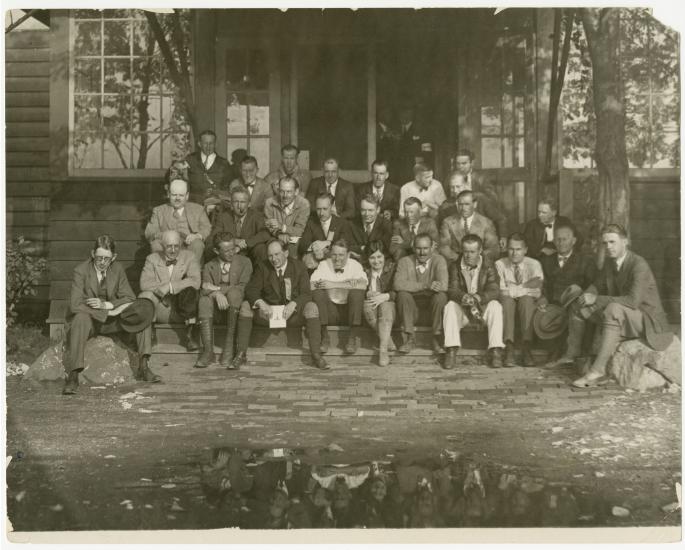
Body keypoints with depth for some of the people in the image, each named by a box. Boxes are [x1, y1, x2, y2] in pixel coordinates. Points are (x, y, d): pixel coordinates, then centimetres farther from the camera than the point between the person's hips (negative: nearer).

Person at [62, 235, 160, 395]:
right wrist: (111, 312, -27)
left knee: (143, 313, -14)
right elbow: (75, 305, -23)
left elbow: (130, 299, -3)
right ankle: (72, 376, -39)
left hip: (111, 321, 4)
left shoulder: (117, 269, 0)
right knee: (81, 318, -39)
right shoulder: (80, 270, -13)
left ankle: (143, 367, -18)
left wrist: (106, 305, -22)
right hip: (87, 319, -4)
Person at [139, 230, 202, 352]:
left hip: (181, 309, -1)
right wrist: (163, 288, -19)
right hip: (160, 310, 1)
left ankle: (190, 334, -23)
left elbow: (195, 281, -11)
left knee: (189, 291, -31)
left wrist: (170, 287, -17)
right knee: (145, 296, -28)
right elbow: (144, 283, -6)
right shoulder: (152, 259, 9)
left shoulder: (189, 257, 6)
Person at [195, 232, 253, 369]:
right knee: (205, 300, -31)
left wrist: (218, 288, -11)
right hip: (217, 305, 1)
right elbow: (205, 289, -2)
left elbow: (243, 287, -4)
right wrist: (217, 294, -25)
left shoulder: (244, 262, 9)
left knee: (234, 293, -34)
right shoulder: (209, 266, 14)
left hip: (235, 304, -1)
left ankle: (229, 346, -30)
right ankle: (208, 351, -35)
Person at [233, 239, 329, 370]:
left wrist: (293, 304, -29)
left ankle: (316, 355, -28)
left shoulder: (299, 266, -1)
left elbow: (306, 294, -8)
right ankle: (241, 354, -20)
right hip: (268, 311, 1)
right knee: (245, 306, -21)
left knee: (311, 307, -30)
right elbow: (251, 289, -5)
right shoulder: (262, 267, 2)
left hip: (293, 312, -1)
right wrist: (260, 303, -27)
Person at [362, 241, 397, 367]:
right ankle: (388, 341, -26)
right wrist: (367, 294, -15)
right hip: (371, 303, 2)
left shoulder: (393, 268, 5)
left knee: (385, 306, -37)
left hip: (389, 305, -2)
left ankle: (383, 350, -42)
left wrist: (385, 296, -23)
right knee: (367, 306, -34)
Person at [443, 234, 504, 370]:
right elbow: (452, 289, -12)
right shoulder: (455, 266, 1)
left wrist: (478, 297, -39)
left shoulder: (489, 266, -3)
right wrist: (463, 297, -37)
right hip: (462, 309, 1)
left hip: (483, 307, -1)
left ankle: (496, 351, -34)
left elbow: (494, 290, -17)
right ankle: (451, 352, -34)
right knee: (450, 306, -29)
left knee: (495, 306, -31)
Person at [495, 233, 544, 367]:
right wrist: (524, 287, -16)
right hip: (507, 303, 0)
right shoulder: (500, 264, 9)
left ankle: (526, 348, -42)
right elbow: (499, 290, -5)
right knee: (506, 299, -34)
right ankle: (509, 349, -44)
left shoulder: (533, 264, 10)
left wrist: (513, 286, -10)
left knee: (526, 299, -34)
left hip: (529, 302, 0)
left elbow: (537, 283, -9)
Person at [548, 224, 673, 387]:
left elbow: (634, 300, -35)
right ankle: (571, 355, 19)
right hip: (619, 313, 9)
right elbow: (598, 285, 16)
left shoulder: (639, 265, -24)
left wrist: (597, 299, -30)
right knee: (578, 306, 8)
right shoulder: (609, 261, 2)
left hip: (646, 320, -9)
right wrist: (587, 296, -8)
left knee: (613, 308, -39)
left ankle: (598, 370, -41)